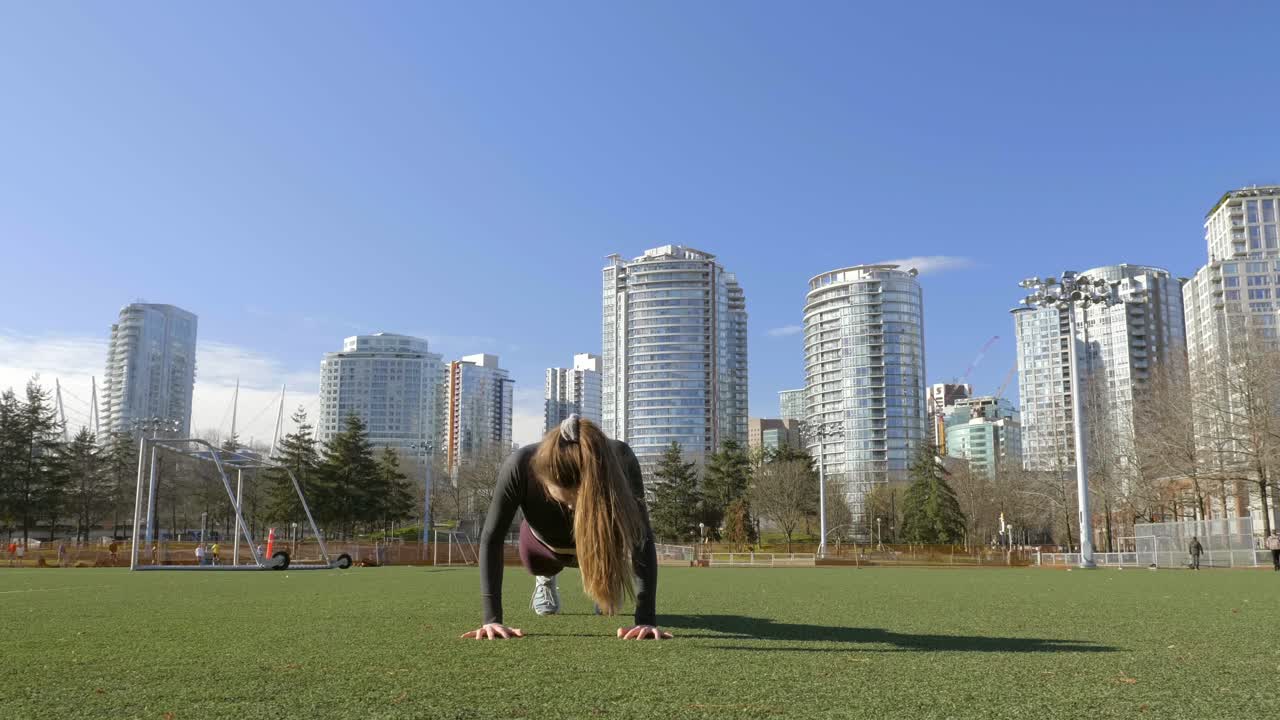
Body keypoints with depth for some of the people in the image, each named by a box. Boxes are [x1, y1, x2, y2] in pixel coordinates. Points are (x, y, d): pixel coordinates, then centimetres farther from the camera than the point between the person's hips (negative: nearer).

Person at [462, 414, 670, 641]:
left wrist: (646, 619, -48)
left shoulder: (621, 460, -44)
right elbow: (491, 539, -34)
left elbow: (641, 539, -40)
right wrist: (492, 618, -39)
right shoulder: (520, 466, -43)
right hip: (543, 544, 1)